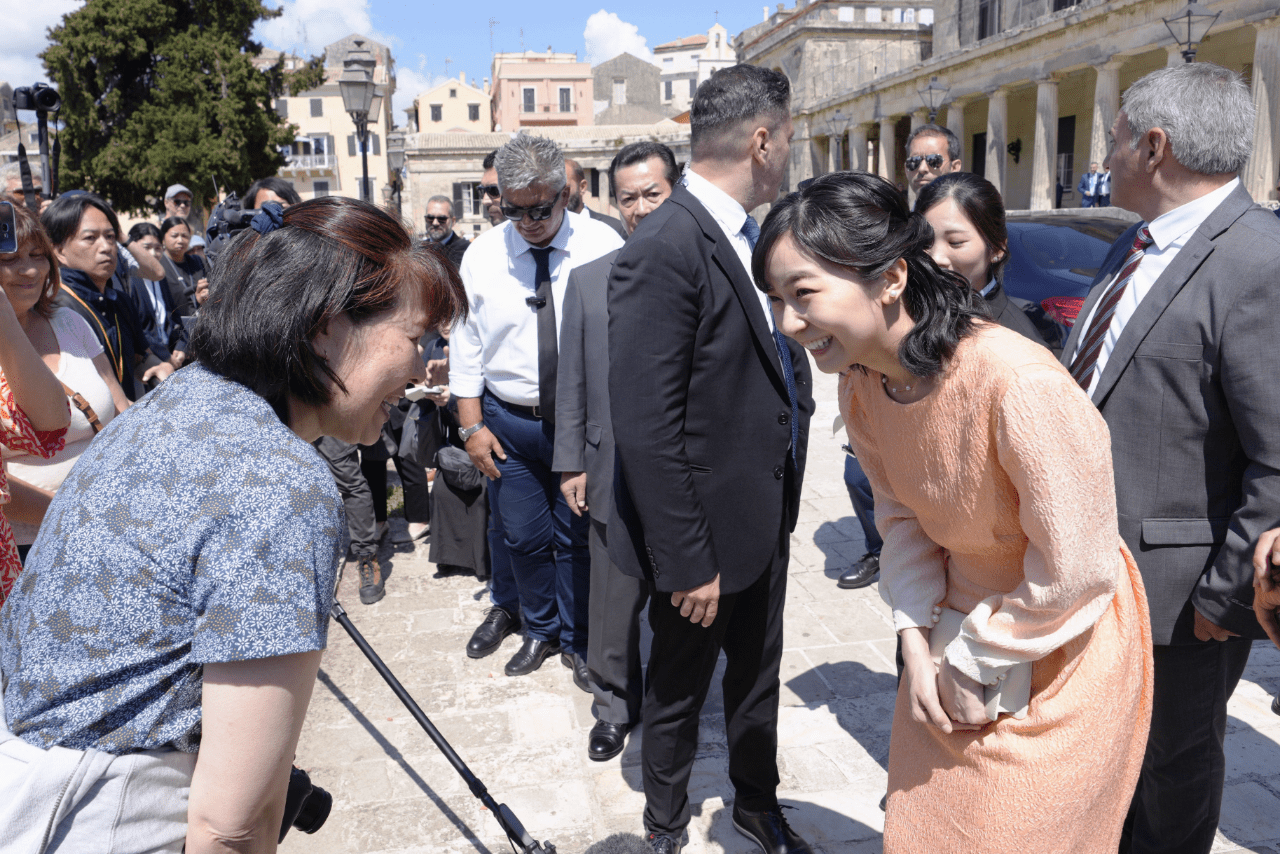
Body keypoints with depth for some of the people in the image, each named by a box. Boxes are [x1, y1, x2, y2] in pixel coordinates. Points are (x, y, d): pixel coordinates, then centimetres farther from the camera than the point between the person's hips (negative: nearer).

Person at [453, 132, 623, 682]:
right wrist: (471, 424, -1)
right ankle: (540, 630, 35)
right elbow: (465, 343, 4)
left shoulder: (602, 246, -6)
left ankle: (576, 640, 31)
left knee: (577, 536, 10)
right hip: (508, 419, 2)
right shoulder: (482, 255, -1)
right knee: (524, 536, 11)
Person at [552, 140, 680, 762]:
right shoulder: (587, 281, 5)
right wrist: (571, 463, 4)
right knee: (614, 605, 12)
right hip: (616, 475, 2)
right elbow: (571, 381, 7)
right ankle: (615, 707, 34)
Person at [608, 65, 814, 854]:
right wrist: (687, 563, -20)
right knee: (680, 692, 17)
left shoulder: (750, 233, 3)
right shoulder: (663, 251, -24)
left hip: (766, 517, 7)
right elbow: (646, 430, -25)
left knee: (758, 676, 24)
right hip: (705, 531, -7)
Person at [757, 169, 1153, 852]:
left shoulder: (1020, 384, -34)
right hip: (959, 625, 6)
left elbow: (1074, 571, -26)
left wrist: (970, 669, -14)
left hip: (1060, 648, -6)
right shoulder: (860, 378, -11)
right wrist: (915, 644, -7)